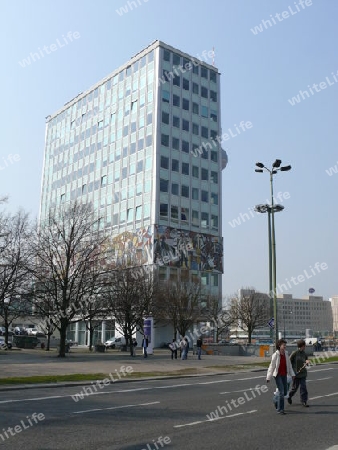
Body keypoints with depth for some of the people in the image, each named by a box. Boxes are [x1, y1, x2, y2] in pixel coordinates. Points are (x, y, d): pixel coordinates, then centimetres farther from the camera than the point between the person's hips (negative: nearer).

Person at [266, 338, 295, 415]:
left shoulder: (286, 353, 0)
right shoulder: (275, 355, -15)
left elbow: (289, 365, 9)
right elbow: (271, 366, -12)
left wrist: (292, 374, 4)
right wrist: (268, 377, -11)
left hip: (284, 375, 6)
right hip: (277, 375, -6)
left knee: (285, 392, 11)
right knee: (281, 392, -10)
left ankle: (277, 400, 39)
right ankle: (280, 409, 1)